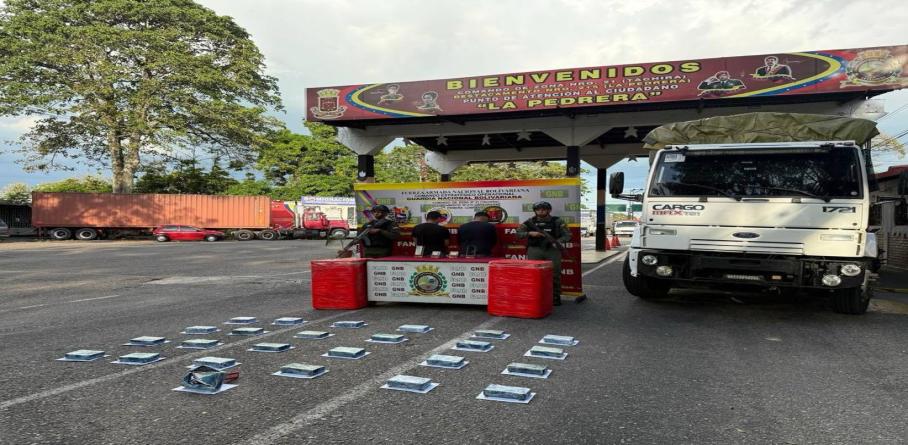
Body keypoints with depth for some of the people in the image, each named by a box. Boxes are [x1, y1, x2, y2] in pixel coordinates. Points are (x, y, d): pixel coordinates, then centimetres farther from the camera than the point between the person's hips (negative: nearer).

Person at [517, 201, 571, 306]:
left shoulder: (557, 221, 2)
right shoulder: (530, 222, 6)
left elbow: (567, 235, 1)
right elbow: (519, 233, 2)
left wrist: (558, 241, -18)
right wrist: (530, 233, -15)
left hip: (552, 250, -1)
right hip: (535, 250, 1)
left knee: (555, 274, 0)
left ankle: (555, 298, 10)